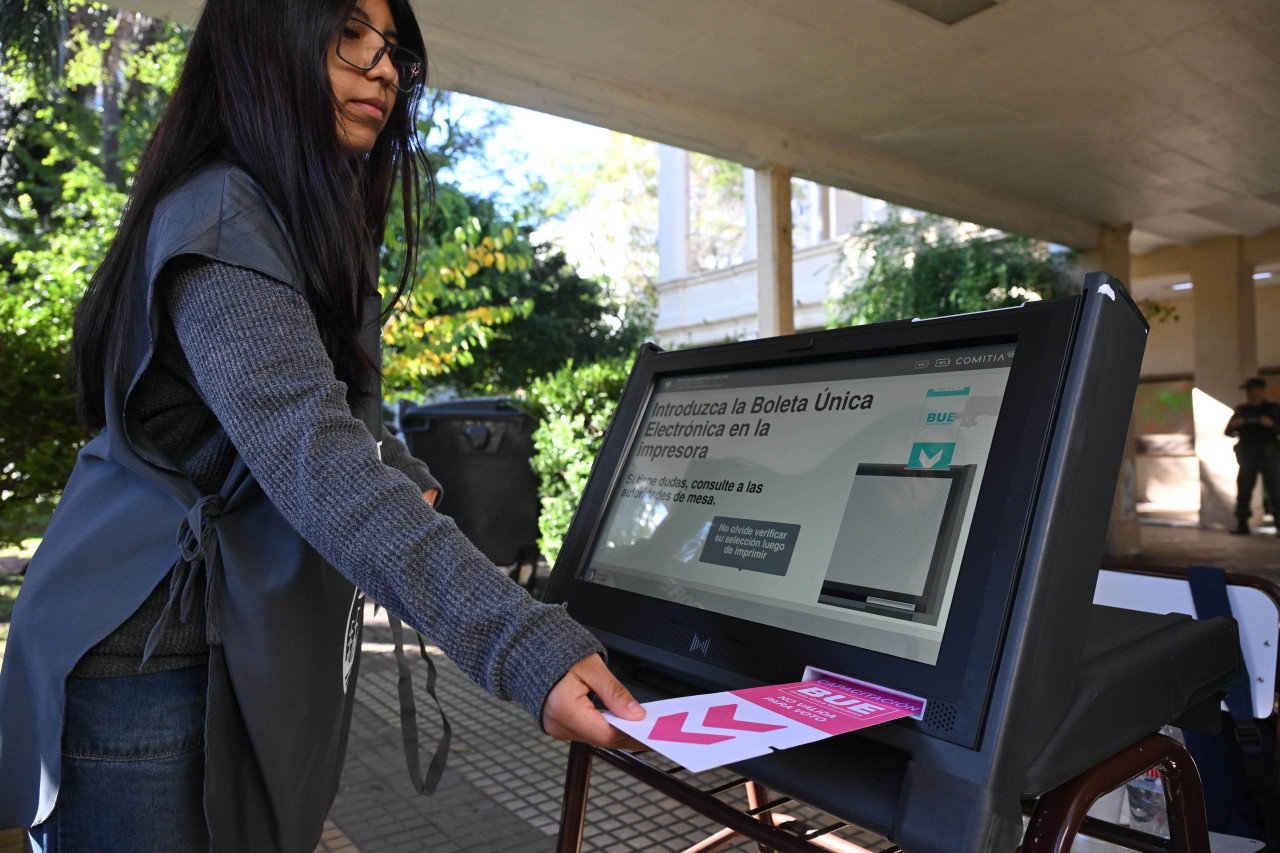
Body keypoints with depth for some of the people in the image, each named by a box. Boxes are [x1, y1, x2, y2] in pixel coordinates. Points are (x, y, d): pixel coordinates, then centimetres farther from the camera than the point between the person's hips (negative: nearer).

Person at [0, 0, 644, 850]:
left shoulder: (313, 227, 13)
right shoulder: (222, 216, -18)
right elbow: (310, 456, -33)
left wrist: (409, 477, 2)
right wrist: (522, 643, -41)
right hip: (153, 673, -8)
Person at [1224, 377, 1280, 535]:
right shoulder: (1240, 410, 12)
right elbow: (1229, 433, 11)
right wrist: (1234, 426, -9)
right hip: (1247, 456, 2)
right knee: (1243, 492, 0)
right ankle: (1242, 525, 3)